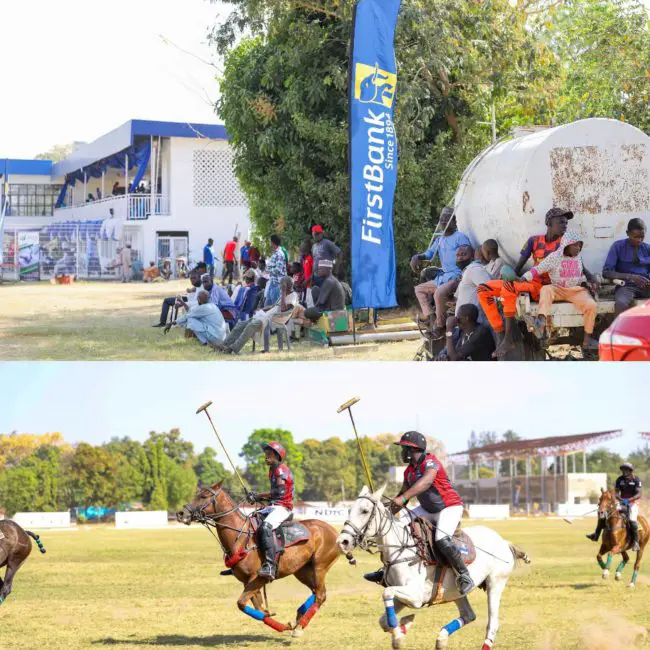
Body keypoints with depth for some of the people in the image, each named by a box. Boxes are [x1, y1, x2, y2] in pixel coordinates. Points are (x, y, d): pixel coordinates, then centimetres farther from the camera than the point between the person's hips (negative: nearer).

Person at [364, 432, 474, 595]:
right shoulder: (409, 471, 6)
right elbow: (403, 493, 11)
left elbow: (426, 482, -42)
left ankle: (464, 576, -17)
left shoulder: (430, 463, -22)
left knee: (442, 540, -31)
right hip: (428, 509, 9)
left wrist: (403, 498, -50)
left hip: (450, 508, -9)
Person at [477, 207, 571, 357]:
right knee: (483, 290, -7)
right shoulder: (534, 241, 10)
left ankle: (509, 338, -30)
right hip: (530, 282, 6)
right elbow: (518, 266, 6)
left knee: (509, 287, -34)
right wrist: (511, 276, -14)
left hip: (547, 287, -6)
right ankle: (500, 338, -15)